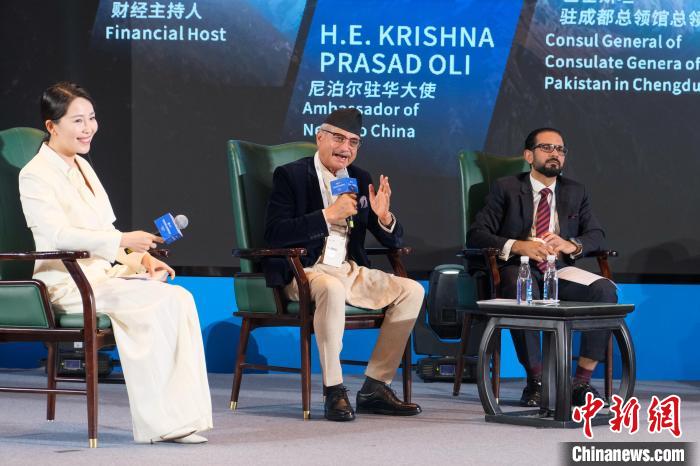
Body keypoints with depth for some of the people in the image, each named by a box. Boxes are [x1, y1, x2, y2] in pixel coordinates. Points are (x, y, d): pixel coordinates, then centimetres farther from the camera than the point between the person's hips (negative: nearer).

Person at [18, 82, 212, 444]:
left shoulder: (83, 167, 21)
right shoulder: (35, 176, -5)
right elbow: (58, 235, -19)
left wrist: (139, 258, 4)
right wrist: (123, 241, -27)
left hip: (104, 274, 8)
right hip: (69, 285, -7)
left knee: (180, 299, -18)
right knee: (155, 303, -28)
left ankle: (177, 418, -24)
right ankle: (158, 423, -21)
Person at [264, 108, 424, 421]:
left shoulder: (360, 180, 13)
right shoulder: (290, 175, -4)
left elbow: (393, 242, 14)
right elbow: (274, 235, -18)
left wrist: (384, 216, -10)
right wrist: (329, 215, -22)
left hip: (350, 271, 7)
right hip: (303, 272, -7)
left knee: (412, 291, -9)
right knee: (332, 288, -38)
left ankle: (375, 387, -8)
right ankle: (334, 390, -32)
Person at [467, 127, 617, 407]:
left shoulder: (575, 192, 21)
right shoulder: (506, 189, 9)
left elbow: (596, 235, 11)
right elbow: (476, 235, 0)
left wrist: (572, 245, -13)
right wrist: (517, 246, -18)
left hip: (561, 271, 3)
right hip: (519, 269, -3)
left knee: (605, 290, -27)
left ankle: (582, 381, -22)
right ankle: (536, 380, -26)